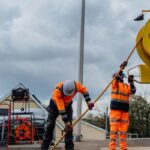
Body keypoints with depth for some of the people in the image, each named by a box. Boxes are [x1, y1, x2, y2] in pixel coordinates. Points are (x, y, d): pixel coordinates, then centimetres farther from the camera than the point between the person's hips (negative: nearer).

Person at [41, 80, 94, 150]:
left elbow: (84, 90, -8)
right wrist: (66, 122, -37)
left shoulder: (76, 85, -31)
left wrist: (88, 101, -18)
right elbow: (61, 108, -39)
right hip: (55, 104, -3)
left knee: (69, 126, -7)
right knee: (50, 125, -8)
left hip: (67, 104, 3)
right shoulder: (57, 90, -41)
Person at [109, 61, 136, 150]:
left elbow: (133, 92, 2)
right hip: (115, 109, -5)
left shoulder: (127, 86, 18)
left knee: (124, 130, 6)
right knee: (114, 129, -8)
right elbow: (116, 76, -14)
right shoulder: (115, 83, 6)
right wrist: (122, 67, -24)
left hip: (125, 110, 5)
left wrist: (131, 82, -8)